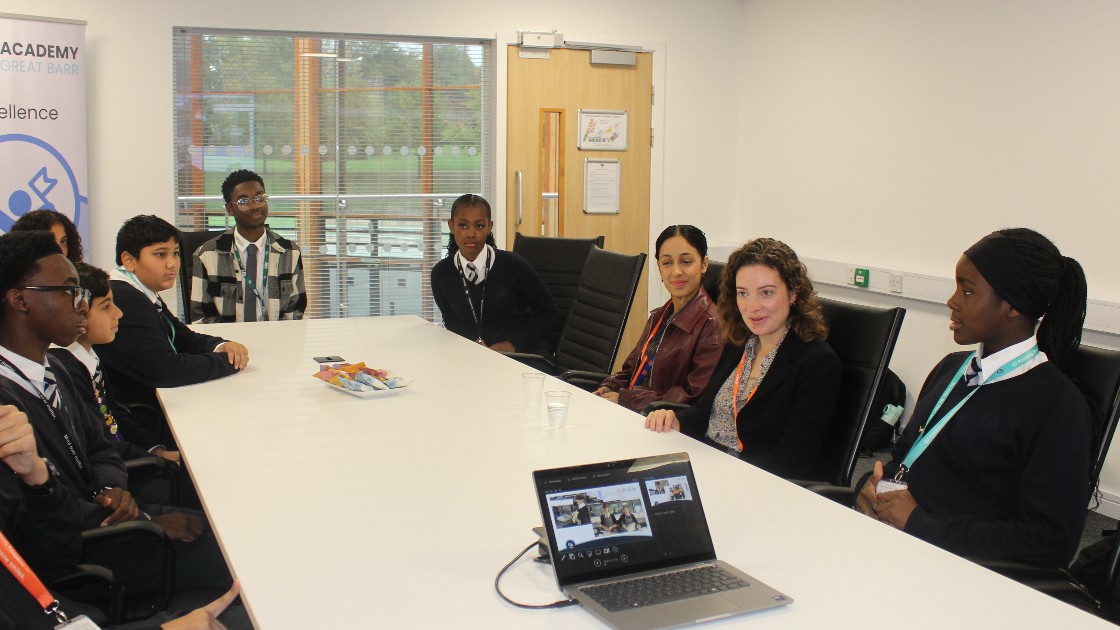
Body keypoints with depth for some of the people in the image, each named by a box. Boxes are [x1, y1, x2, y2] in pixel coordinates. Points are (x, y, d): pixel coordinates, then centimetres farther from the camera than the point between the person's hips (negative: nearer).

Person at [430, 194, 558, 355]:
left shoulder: (513, 264, -8)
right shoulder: (441, 273, 2)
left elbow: (549, 311, 0)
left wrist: (513, 344, -9)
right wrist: (475, 343, -5)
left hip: (525, 353, -3)